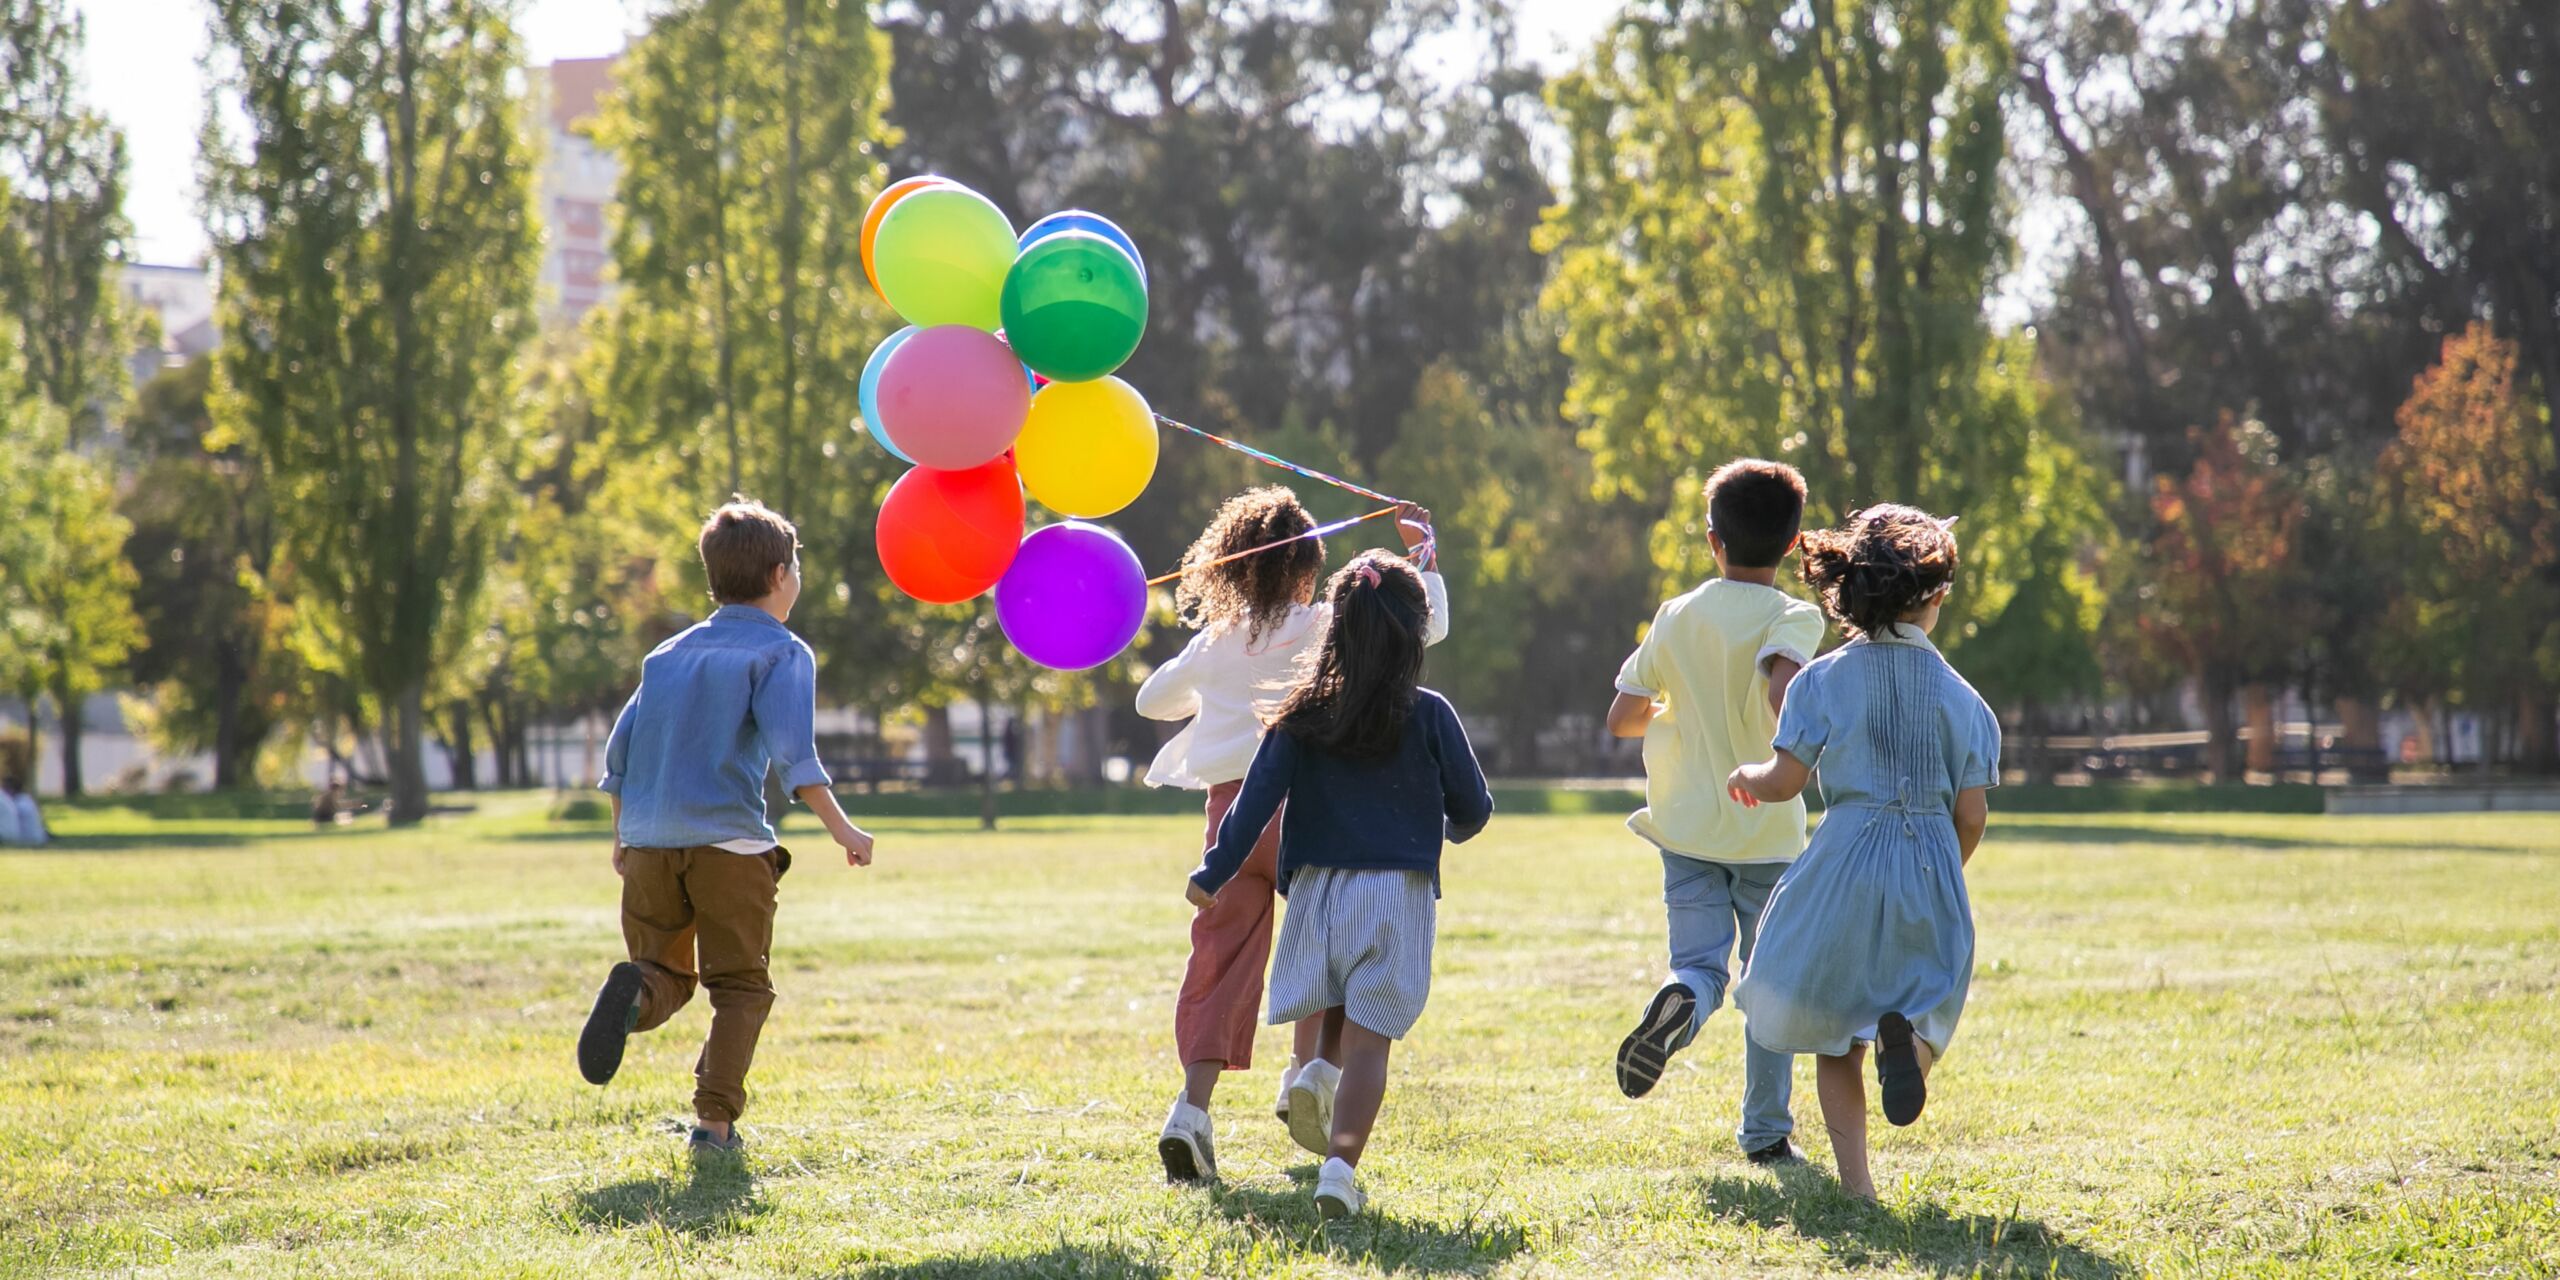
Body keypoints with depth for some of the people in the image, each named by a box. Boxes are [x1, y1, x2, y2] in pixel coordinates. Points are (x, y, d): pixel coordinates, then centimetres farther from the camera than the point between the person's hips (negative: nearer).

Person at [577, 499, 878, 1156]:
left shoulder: (670, 653, 19)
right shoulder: (781, 651, 2)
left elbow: (620, 750, 17)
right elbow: (792, 750, -12)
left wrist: (622, 837, 27)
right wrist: (841, 828, -12)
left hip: (648, 841, 4)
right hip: (728, 840, -4)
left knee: (668, 975, 13)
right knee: (740, 986, 6)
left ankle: (635, 990, -22)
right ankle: (715, 1120, -6)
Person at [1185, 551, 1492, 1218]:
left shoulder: (1304, 714, 2)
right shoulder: (1428, 715, -1)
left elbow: (1257, 798, -4)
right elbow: (1474, 807, 5)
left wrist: (1214, 874, 2)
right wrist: (1449, 828, 28)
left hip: (1317, 887, 2)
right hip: (1398, 889, -2)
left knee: (1332, 1023, 22)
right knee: (1368, 1038, -5)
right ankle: (1340, 1163, -19)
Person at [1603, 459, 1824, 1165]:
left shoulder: (1677, 617, 3)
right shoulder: (1795, 617, -8)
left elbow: (1621, 718, 7)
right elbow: (1784, 686, -30)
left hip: (1688, 824, 2)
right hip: (1769, 830, -2)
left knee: (1702, 964, 2)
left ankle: (1677, 1002, -34)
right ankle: (1766, 1130, 14)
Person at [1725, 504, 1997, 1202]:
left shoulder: (1825, 679, -3)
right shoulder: (1959, 695, 2)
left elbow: (1784, 782, -7)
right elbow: (1973, 815, 1)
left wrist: (1745, 776, 16)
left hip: (1846, 864, -1)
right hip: (1934, 870, 1)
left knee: (1832, 1030, 13)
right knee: (1926, 1003, 15)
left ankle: (1855, 1178, 2)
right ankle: (1906, 1034, -23)